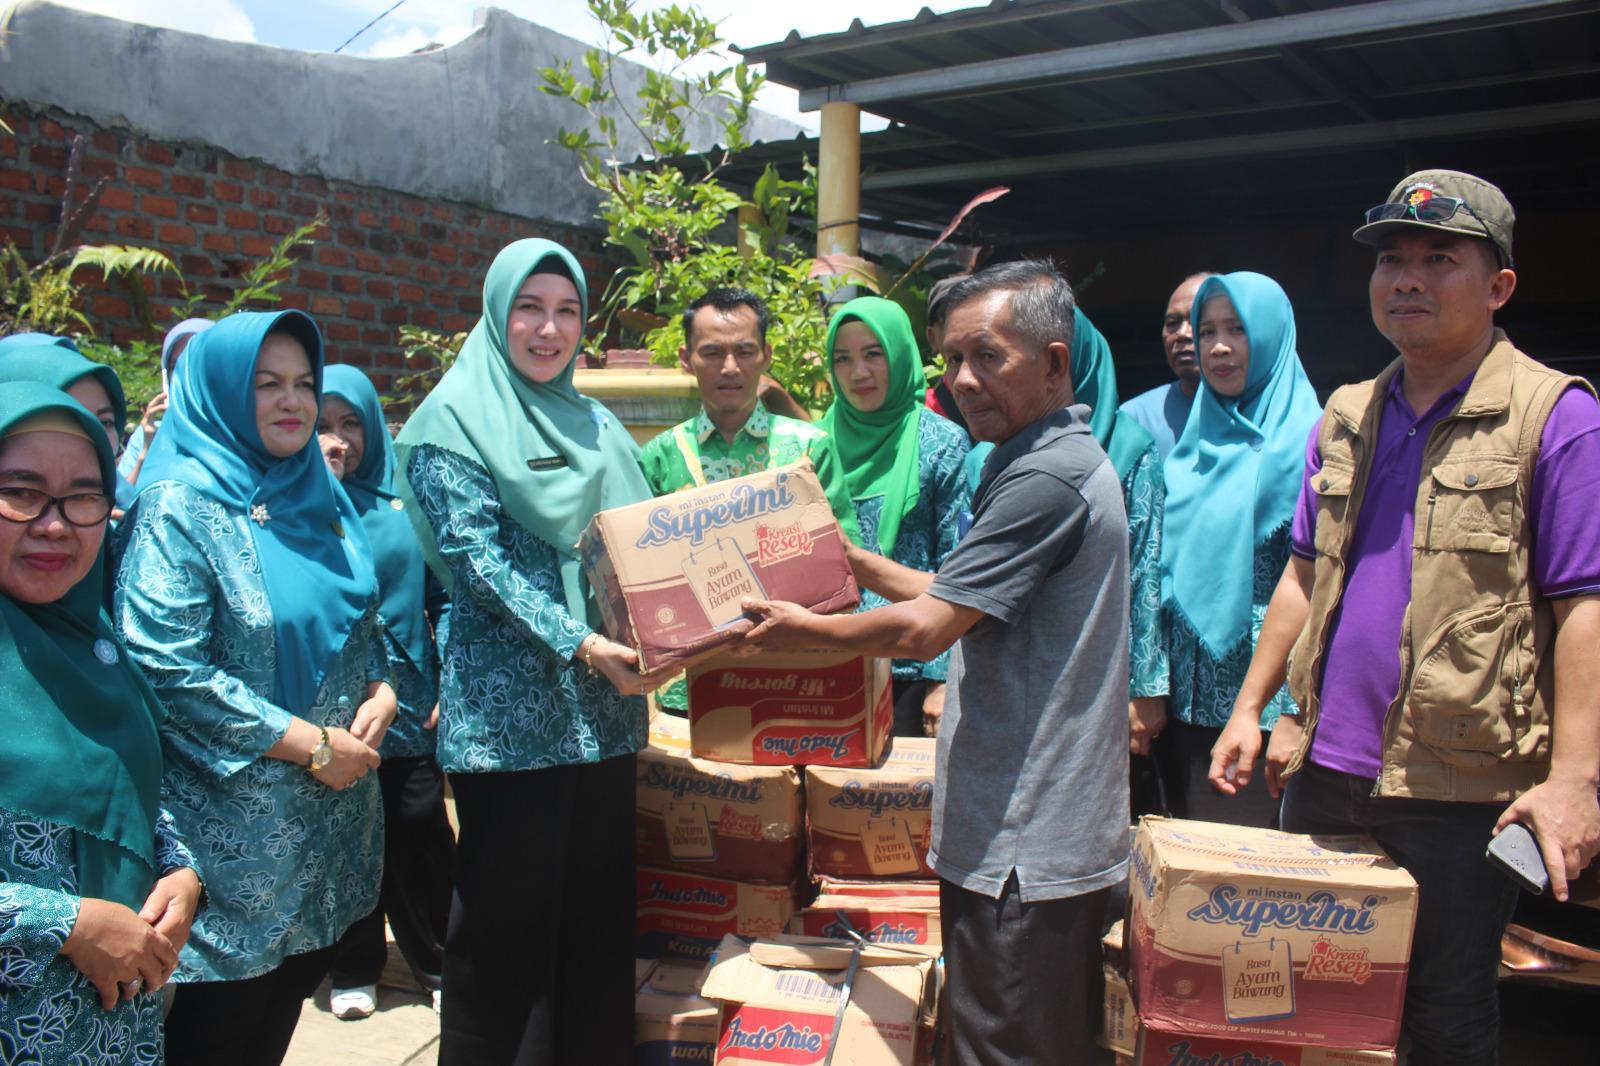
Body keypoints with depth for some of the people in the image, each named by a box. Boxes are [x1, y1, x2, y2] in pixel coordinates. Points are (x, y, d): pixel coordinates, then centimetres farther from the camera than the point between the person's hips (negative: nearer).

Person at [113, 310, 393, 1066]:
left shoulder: (320, 498, 10)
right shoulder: (179, 507, -11)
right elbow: (166, 669, -20)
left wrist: (380, 692, -3)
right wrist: (311, 745, -19)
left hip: (333, 815, 7)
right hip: (235, 827, -6)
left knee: (288, 997, 16)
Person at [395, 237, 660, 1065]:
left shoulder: (596, 424, 15)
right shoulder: (454, 421, -3)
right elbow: (475, 555, -14)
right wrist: (579, 644, -24)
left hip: (606, 708, 6)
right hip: (511, 711, -5)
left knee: (602, 915, 12)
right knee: (507, 925, 4)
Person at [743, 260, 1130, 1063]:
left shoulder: (1044, 477, -20)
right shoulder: (1066, 458, 14)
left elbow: (924, 630, -21)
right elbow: (961, 600, 19)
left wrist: (802, 629, -6)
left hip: (1020, 841, -10)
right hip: (1062, 830, 10)